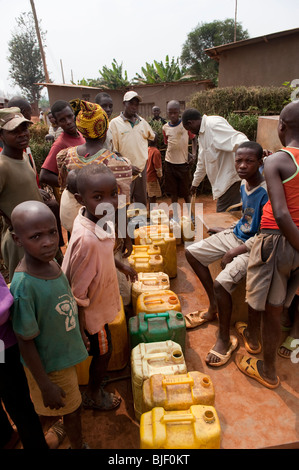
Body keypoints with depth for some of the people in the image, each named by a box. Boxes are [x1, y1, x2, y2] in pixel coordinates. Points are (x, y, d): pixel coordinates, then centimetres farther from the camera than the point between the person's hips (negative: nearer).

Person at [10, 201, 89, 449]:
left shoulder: (51, 263, -14)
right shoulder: (24, 285, -35)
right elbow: (26, 342, -24)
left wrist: (80, 341, 14)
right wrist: (45, 386, -15)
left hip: (67, 352, 7)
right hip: (50, 365, -6)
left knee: (72, 405, 31)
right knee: (73, 408, 19)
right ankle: (79, 445, 49)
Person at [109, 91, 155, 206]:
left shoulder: (142, 122, 9)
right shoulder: (115, 123, -5)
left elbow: (152, 137, 26)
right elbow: (113, 151, -9)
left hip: (142, 169, 5)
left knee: (142, 203, 14)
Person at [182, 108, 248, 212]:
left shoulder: (213, 124, -13)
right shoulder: (202, 133, 20)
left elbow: (235, 138, -30)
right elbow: (202, 162, 32)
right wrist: (195, 183, 41)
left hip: (231, 178, -10)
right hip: (223, 182, 10)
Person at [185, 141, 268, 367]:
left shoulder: (266, 192, -23)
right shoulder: (244, 184, 3)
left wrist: (235, 252, -21)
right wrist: (229, 231, 9)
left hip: (252, 246, -9)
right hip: (236, 236, 10)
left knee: (222, 282, -28)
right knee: (192, 252, 8)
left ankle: (225, 339, -1)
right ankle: (213, 307, 19)